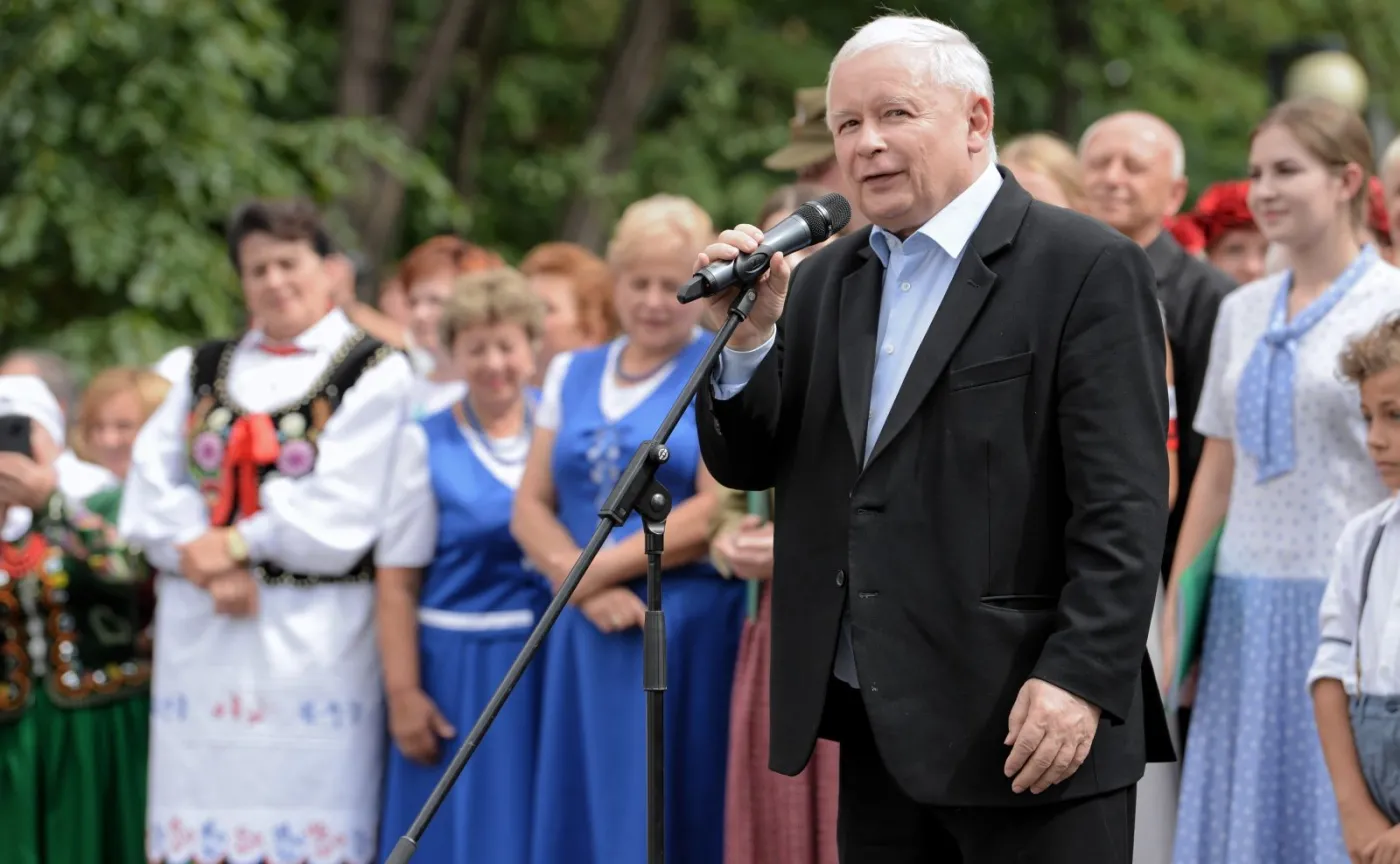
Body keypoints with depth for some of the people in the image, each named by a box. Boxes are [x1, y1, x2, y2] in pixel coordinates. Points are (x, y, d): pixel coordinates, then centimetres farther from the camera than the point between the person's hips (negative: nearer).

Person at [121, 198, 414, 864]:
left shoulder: (373, 372, 1)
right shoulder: (206, 371, 17)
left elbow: (341, 509, -9)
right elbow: (150, 488, 6)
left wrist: (236, 545, -8)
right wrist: (205, 563, -10)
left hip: (313, 632, -4)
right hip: (200, 629, 5)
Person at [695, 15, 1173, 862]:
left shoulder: (1087, 269, -6)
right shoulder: (827, 281, 15)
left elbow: (1123, 509, -11)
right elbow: (746, 465, 14)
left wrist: (1080, 679, -19)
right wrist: (748, 336, -3)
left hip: (1025, 726, -6)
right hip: (876, 731, 6)